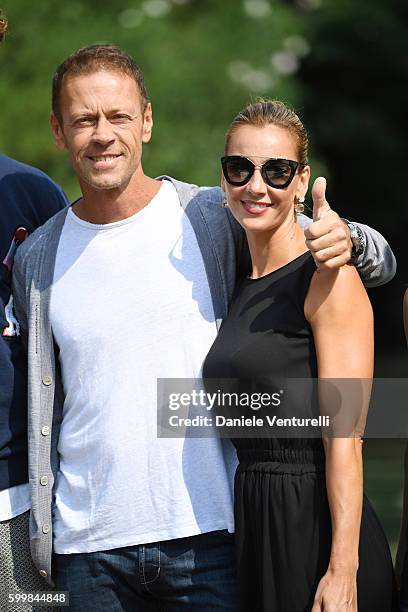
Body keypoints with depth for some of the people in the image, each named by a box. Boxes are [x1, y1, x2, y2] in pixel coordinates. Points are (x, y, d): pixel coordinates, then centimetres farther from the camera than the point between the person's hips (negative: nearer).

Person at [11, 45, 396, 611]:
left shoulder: (217, 220, -1)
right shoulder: (37, 260, 7)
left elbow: (380, 262, 4)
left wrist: (348, 240, -18)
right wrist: (40, 536, 13)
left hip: (211, 537, -2)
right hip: (89, 550, 2)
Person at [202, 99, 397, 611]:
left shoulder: (328, 280, -9)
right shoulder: (242, 290, 14)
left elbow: (345, 439, -15)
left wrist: (341, 571, -19)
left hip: (317, 527, -7)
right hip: (253, 526, 7)